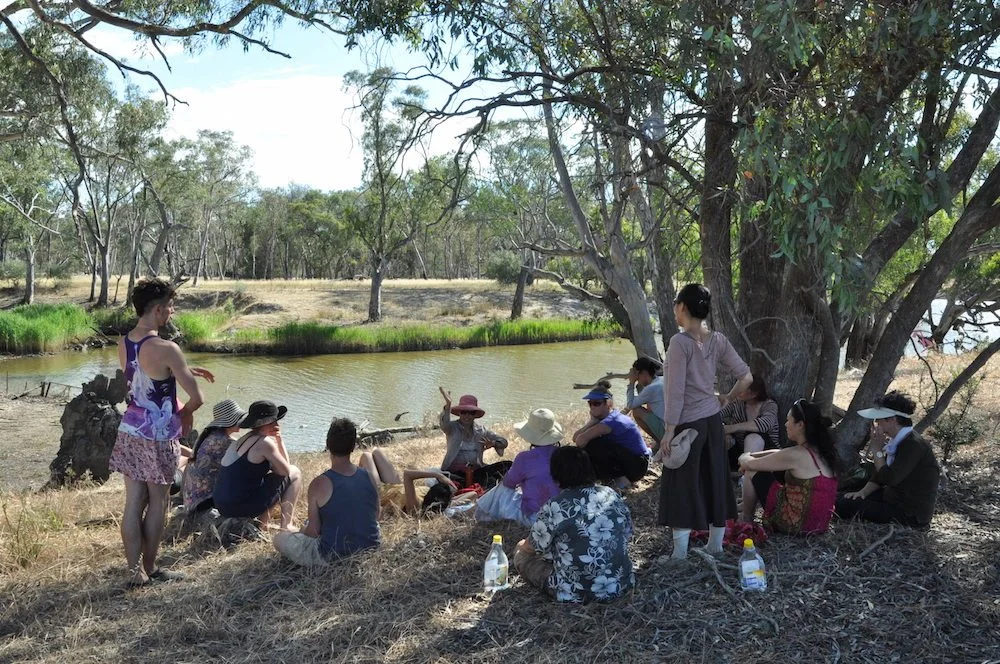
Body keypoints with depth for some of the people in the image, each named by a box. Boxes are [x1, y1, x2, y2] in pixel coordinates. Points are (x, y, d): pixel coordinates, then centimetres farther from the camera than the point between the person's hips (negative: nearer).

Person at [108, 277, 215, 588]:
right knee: (157, 504, 9)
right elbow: (196, 398, -17)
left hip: (130, 431, 7)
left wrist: (184, 372, 20)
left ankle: (135, 571, 14)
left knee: (133, 504, 9)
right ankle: (149, 569, 21)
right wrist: (185, 414, 4)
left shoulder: (123, 344, 2)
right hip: (158, 437, -7)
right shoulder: (166, 349, -21)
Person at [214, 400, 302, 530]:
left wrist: (279, 439, 10)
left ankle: (262, 522, 19)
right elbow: (286, 470, -3)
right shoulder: (264, 442, -13)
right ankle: (286, 525, 8)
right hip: (243, 506, -9)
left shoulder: (244, 439, 16)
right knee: (295, 473, 8)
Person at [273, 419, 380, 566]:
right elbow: (375, 517, 6)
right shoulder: (369, 477, -7)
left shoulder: (319, 485, -19)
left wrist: (301, 531, 12)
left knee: (279, 539, 11)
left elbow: (314, 531, -11)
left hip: (332, 558, -6)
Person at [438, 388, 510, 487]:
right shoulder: (452, 427, 2)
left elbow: (504, 442, 15)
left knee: (507, 465, -17)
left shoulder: (481, 430, 13)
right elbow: (445, 424, -24)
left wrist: (493, 443, -9)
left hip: (476, 471, 3)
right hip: (455, 471, -3)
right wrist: (448, 405, -41)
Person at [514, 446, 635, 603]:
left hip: (575, 594, -7)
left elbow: (532, 547, -2)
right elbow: (627, 534, 11)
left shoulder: (553, 509, -16)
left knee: (521, 551, 12)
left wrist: (523, 546, 21)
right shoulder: (613, 495, -2)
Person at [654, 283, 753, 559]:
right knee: (715, 480, 15)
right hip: (713, 420, 6)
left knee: (681, 485, 2)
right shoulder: (718, 340, 2)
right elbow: (746, 377, 2)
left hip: (687, 423, -6)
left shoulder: (680, 342, -17)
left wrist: (669, 431, -14)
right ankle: (716, 543, 26)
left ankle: (680, 551, 4)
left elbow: (676, 391, -18)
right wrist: (727, 398, 17)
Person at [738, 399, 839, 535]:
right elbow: (780, 454, 22)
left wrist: (744, 457, 12)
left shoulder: (796, 455, -20)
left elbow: (750, 464, -11)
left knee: (752, 472, 2)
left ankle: (746, 520, 18)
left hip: (795, 526, -8)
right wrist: (750, 455, 16)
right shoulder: (821, 450, 5)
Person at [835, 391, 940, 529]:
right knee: (843, 500, 7)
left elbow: (889, 478, -27)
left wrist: (877, 451, -18)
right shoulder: (896, 441, 6)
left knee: (846, 507, -13)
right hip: (894, 497, 10)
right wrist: (863, 492, -3)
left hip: (911, 514, -10)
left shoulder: (913, 445, -24)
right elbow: (880, 475, 13)